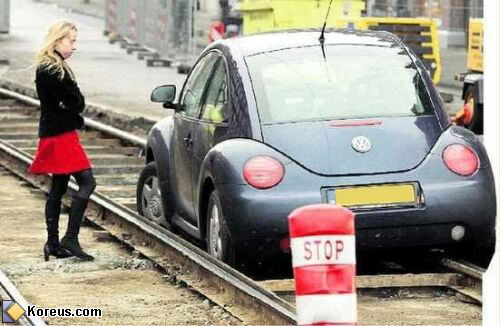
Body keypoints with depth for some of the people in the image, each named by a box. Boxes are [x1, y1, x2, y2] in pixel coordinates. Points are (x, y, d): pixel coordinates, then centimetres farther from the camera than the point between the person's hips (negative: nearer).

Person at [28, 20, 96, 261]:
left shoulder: (54, 68, 16)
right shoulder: (50, 70, -17)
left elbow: (77, 102, 15)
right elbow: (76, 102, -19)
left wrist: (73, 102, -4)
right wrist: (74, 102, 1)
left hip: (56, 134, 11)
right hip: (61, 135, -11)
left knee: (58, 188, 12)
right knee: (87, 182, -12)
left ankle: (53, 243, 15)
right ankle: (70, 238, -15)